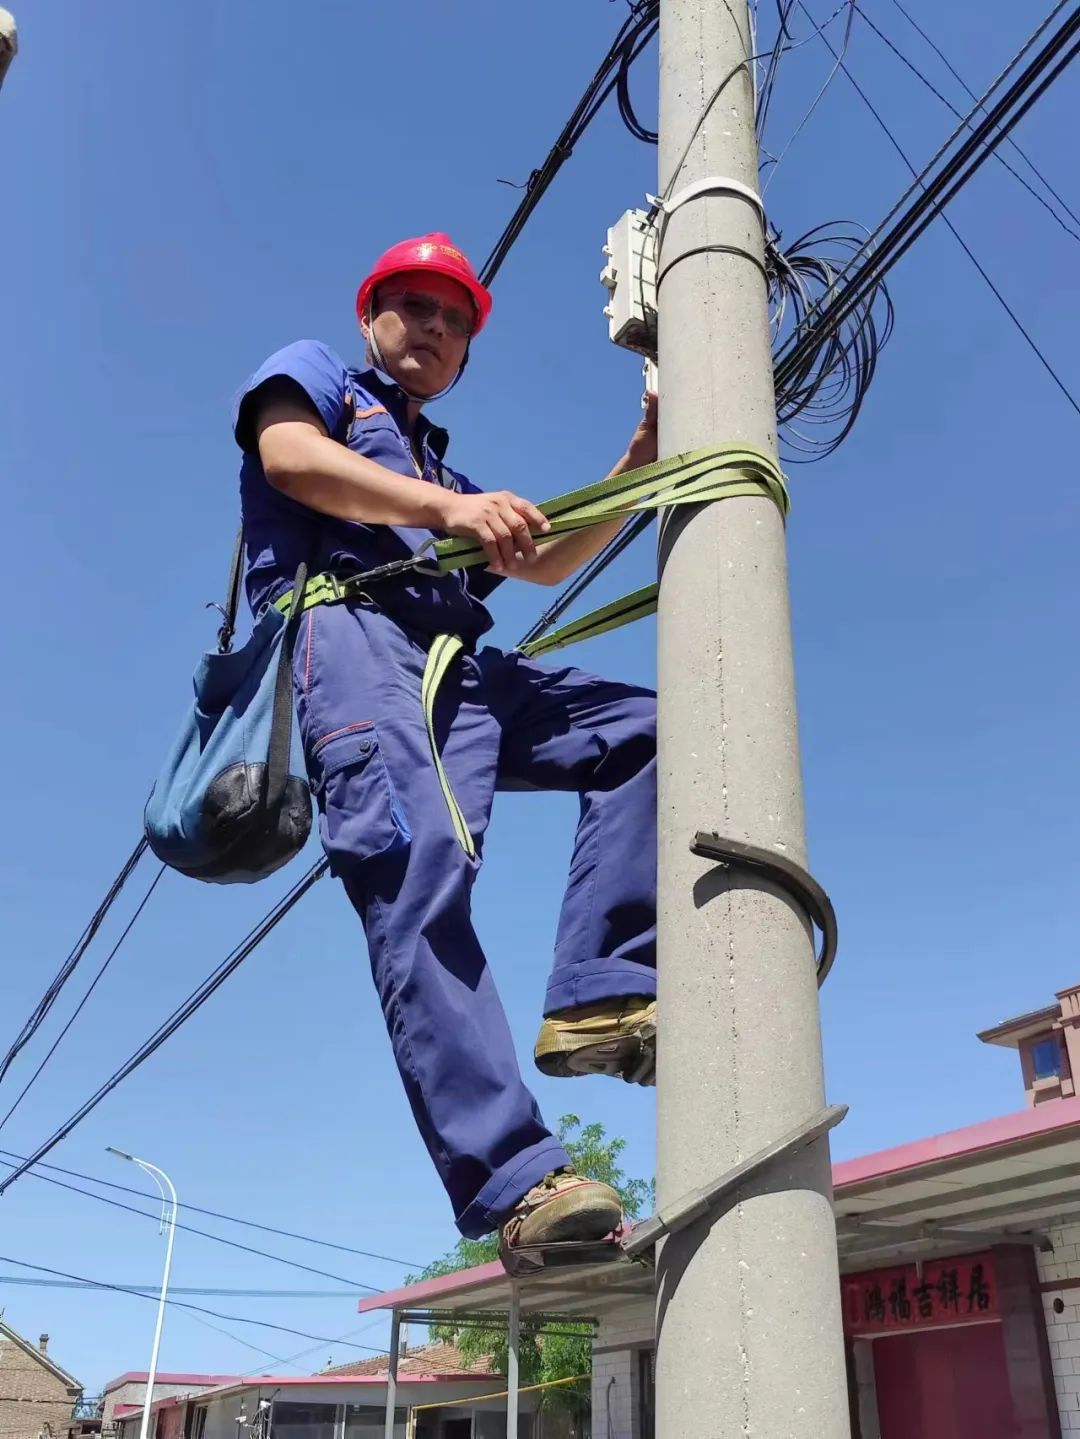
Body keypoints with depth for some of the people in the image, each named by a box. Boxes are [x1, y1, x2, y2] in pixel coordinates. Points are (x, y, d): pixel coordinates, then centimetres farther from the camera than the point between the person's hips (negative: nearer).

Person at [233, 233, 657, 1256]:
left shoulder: (446, 473, 39)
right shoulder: (313, 372, 22)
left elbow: (545, 563, 31)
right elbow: (288, 456, -1)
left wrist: (644, 455, 23)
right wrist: (450, 508, -14)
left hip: (458, 666, 8)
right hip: (351, 634, -7)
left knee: (642, 727, -2)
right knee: (418, 885, -26)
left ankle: (598, 998, -17)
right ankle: (516, 1187, -36)